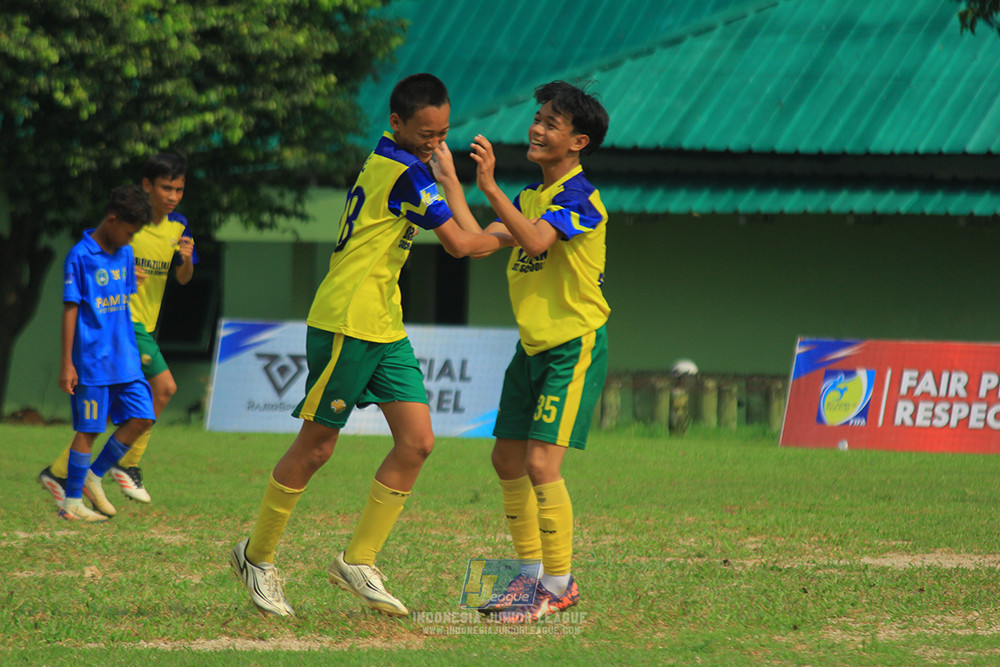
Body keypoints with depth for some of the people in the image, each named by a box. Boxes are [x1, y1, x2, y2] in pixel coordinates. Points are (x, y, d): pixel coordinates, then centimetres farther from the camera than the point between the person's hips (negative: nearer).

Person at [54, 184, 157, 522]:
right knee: (89, 429, -3)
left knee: (142, 418, 0)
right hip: (92, 360, -7)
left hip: (124, 358, 7)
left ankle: (93, 476, 15)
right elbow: (70, 310, -10)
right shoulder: (81, 256, -10)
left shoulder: (125, 254, 10)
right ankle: (71, 502, 7)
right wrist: (66, 364, -11)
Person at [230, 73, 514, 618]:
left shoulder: (392, 160, 12)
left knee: (416, 441, 0)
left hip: (385, 327, 9)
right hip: (347, 323, -9)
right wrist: (509, 237, 1)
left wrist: (447, 176, 2)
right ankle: (257, 557, 16)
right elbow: (461, 243, -17)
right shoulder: (404, 171, -17)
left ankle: (358, 562, 6)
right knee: (315, 447, 1)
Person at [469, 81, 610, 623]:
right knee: (507, 460, 10)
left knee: (541, 462, -15)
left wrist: (490, 186, -36)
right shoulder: (530, 196, 12)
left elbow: (536, 240, -33)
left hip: (574, 346, -9)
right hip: (533, 346, 9)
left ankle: (559, 584, -8)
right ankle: (531, 573, 21)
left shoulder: (579, 197, -16)